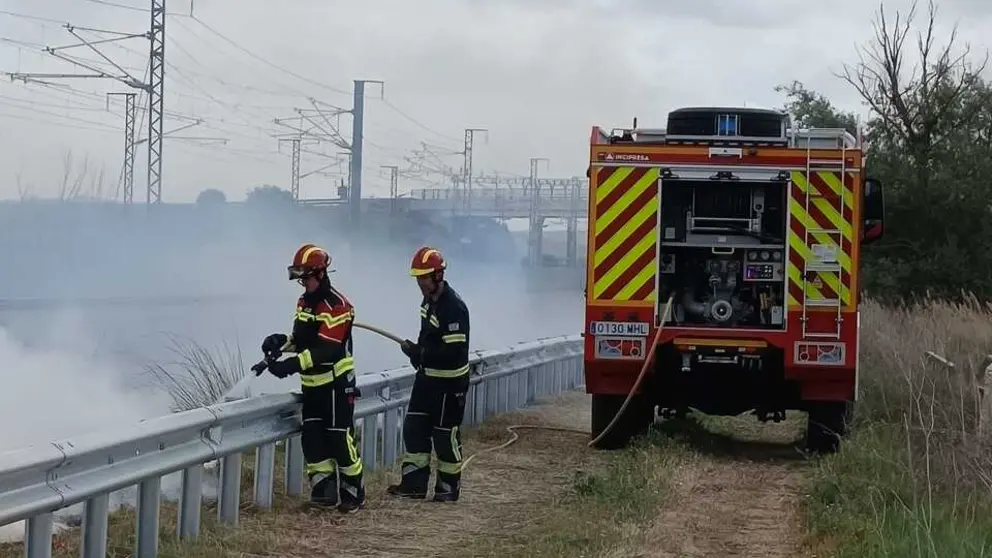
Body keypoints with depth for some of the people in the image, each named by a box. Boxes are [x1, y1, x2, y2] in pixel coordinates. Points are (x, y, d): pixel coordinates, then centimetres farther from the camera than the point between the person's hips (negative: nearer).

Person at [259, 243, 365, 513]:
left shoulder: (336, 305, -18)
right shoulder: (304, 302, 11)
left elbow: (327, 349, -27)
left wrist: (293, 364, -35)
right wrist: (282, 342, -3)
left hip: (336, 382, -8)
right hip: (312, 383, 8)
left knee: (340, 439, -7)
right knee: (312, 438, 3)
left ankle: (353, 493, 4)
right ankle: (324, 489, 10)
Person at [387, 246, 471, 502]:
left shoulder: (454, 307, -23)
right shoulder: (429, 299, 7)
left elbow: (454, 351, -28)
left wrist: (418, 352, -24)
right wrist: (417, 352, 2)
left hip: (449, 382, -9)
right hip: (427, 377, 9)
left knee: (445, 434, 1)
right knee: (414, 428, 9)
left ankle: (449, 487, 14)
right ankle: (414, 483, 16)